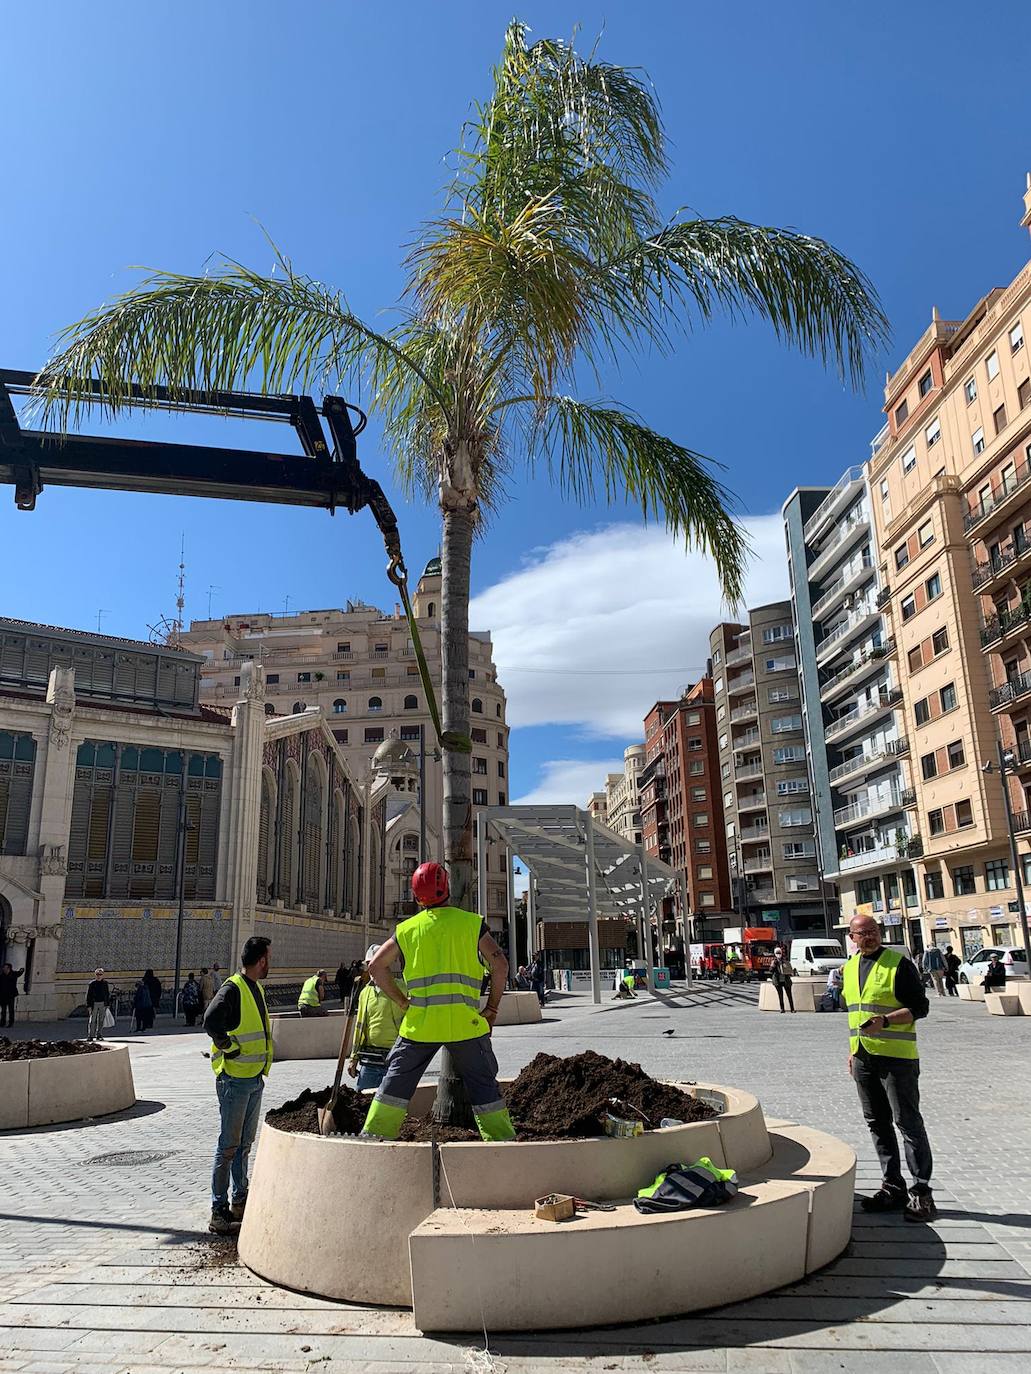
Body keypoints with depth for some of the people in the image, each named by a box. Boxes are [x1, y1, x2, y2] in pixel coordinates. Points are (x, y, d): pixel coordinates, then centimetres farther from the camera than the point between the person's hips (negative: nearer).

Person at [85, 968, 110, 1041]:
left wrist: (107, 1004, 7)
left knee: (101, 1021, 6)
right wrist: (88, 1005, -7)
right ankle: (90, 1035, -2)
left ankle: (99, 1035, 12)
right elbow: (88, 995, -1)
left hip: (103, 1004, 3)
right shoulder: (92, 983, -3)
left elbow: (108, 994, 12)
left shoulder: (105, 983, 6)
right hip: (94, 1003, -3)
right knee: (92, 1020, -6)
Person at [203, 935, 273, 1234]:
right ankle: (219, 1211, 6)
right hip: (234, 1080, -9)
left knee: (244, 1144, 17)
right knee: (229, 1146, -2)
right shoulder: (232, 989, -17)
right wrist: (230, 1049, -21)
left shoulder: (256, 988, 12)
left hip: (255, 1079, 9)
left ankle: (240, 1202, 28)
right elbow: (211, 1021, -32)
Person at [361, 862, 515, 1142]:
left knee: (397, 1079, 15)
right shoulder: (472, 923, 3)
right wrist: (492, 1009, 4)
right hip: (466, 1022, -1)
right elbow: (500, 965, -3)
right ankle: (501, 1138, 13)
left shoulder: (407, 929, 9)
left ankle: (374, 1135, 17)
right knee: (484, 1084, 11)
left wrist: (402, 1002, 9)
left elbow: (376, 966, 7)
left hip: (420, 1022, 1)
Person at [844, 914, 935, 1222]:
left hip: (896, 1055, -7)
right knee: (877, 1123, 11)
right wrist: (852, 1052, 19)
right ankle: (893, 1187, 21)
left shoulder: (899, 963, -9)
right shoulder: (849, 967, 12)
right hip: (863, 1056, 7)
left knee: (908, 1122, -2)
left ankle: (921, 1192, 6)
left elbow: (919, 1008, -10)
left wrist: (885, 1020, -24)